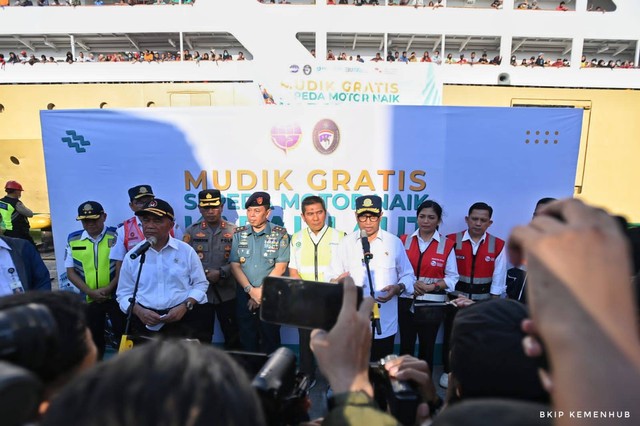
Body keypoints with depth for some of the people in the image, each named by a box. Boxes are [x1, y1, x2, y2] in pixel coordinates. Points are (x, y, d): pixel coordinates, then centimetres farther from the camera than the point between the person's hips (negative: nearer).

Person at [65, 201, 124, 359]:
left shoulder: (116, 236, -7)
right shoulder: (73, 239, 1)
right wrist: (90, 291, -10)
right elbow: (70, 272, 1)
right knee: (94, 336, 17)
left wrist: (109, 288, -15)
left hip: (115, 295, -3)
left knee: (122, 333, 3)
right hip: (89, 298, 3)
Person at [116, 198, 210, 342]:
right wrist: (139, 311, -9)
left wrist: (185, 305, -10)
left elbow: (200, 284, 7)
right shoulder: (133, 255, 7)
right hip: (145, 320, 1)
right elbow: (124, 293, 10)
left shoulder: (186, 251, 3)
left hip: (183, 317, -1)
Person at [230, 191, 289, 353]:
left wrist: (261, 291, -9)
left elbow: (280, 267, -7)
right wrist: (251, 290, -10)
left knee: (270, 339, 6)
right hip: (244, 295, 3)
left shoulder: (280, 234, -3)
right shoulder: (239, 234, 5)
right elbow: (234, 265, 1)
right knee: (247, 339, 10)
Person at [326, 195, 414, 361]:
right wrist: (337, 282, -21)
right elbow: (331, 277, 2)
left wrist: (398, 288, -14)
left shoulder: (394, 242, 1)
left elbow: (408, 276, 7)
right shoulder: (346, 243, 3)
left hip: (385, 324, 0)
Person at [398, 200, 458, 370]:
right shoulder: (404, 240, 1)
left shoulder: (447, 245, -4)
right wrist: (410, 283, -16)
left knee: (427, 346, 16)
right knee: (406, 344, 12)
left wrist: (433, 286, -18)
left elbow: (452, 277, -4)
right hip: (406, 301, 1)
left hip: (432, 304, -1)